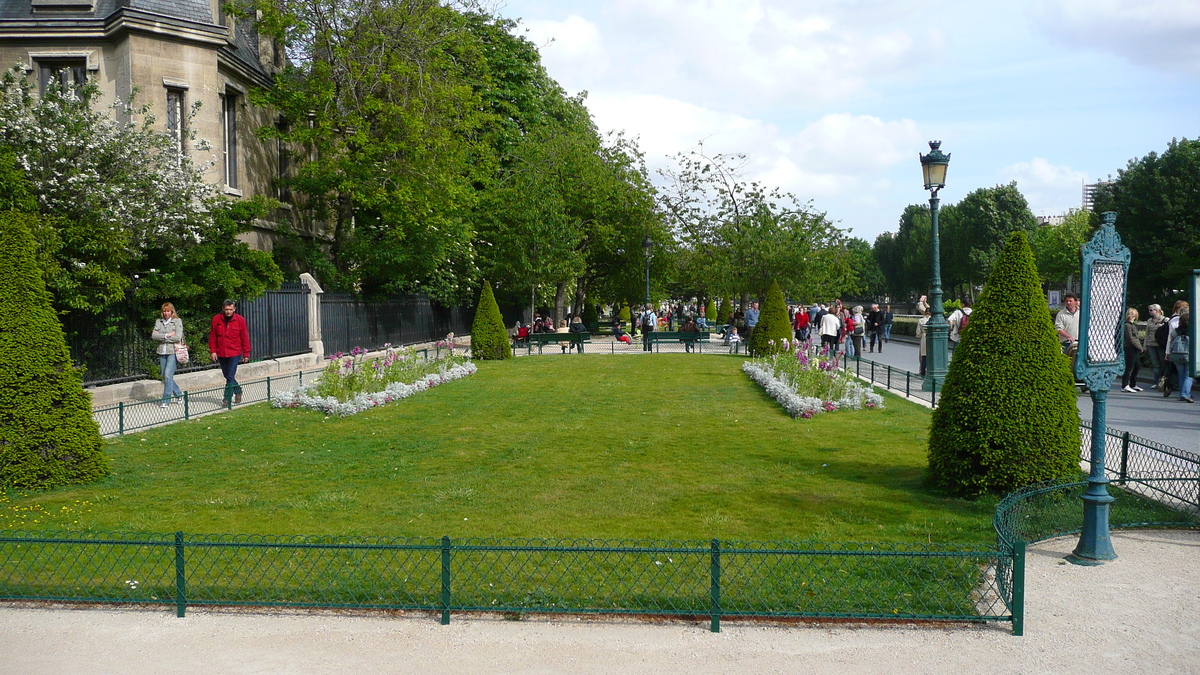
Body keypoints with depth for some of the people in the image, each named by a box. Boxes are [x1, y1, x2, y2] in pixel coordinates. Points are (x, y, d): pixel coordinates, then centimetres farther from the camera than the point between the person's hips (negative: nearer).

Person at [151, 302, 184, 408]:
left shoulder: (177, 321, -1)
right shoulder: (159, 321, 11)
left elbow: (178, 337, -12)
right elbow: (153, 335, 0)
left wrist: (161, 338, -7)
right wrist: (167, 335, -11)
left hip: (173, 352, -5)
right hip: (162, 352, 5)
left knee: (168, 375, -14)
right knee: (165, 376, 9)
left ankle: (166, 400, -8)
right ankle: (178, 394, 28)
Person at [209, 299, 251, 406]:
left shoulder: (240, 320, -4)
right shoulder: (216, 319, 1)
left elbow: (245, 338, 0)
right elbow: (212, 337, 5)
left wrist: (246, 354, 0)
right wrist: (213, 351, 0)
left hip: (235, 353, -3)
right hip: (221, 354, 3)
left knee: (230, 377, -9)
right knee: (228, 376, 13)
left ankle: (227, 398, -3)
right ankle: (238, 391, 33)